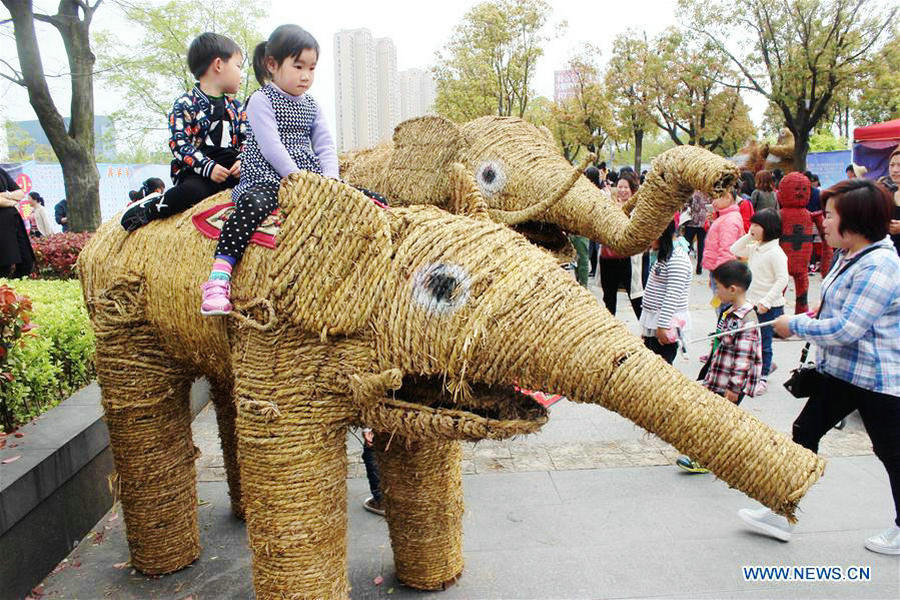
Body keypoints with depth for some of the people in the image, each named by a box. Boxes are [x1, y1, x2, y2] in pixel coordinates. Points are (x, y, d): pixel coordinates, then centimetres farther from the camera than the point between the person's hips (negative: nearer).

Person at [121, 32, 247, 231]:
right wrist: (207, 167, -21)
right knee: (192, 190, -33)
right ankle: (147, 209, -10)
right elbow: (179, 143, -10)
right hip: (195, 171, -5)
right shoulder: (185, 105, -2)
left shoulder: (236, 108, 17)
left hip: (229, 169, 5)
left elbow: (245, 140, 15)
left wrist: (242, 162, -7)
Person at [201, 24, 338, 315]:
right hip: (265, 179, -6)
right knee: (254, 205, -38)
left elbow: (325, 146, 13)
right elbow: (271, 146, -12)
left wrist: (330, 179, -5)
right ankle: (219, 276, -41)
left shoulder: (311, 106, 20)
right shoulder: (261, 100, 0)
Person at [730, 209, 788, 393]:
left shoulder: (775, 252, -17)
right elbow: (734, 251, 16)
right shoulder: (755, 248, 6)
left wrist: (766, 302, -22)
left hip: (769, 307, -8)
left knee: (763, 342, 3)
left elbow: (782, 279, -19)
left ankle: (763, 377, 17)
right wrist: (748, 236, 2)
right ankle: (767, 364, 39)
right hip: (752, 302, 8)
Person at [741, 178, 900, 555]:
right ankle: (781, 514, 19)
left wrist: (795, 326, -16)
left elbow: (845, 329, -27)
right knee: (805, 432, 9)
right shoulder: (848, 256, 6)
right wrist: (815, 320, 5)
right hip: (840, 370, 10)